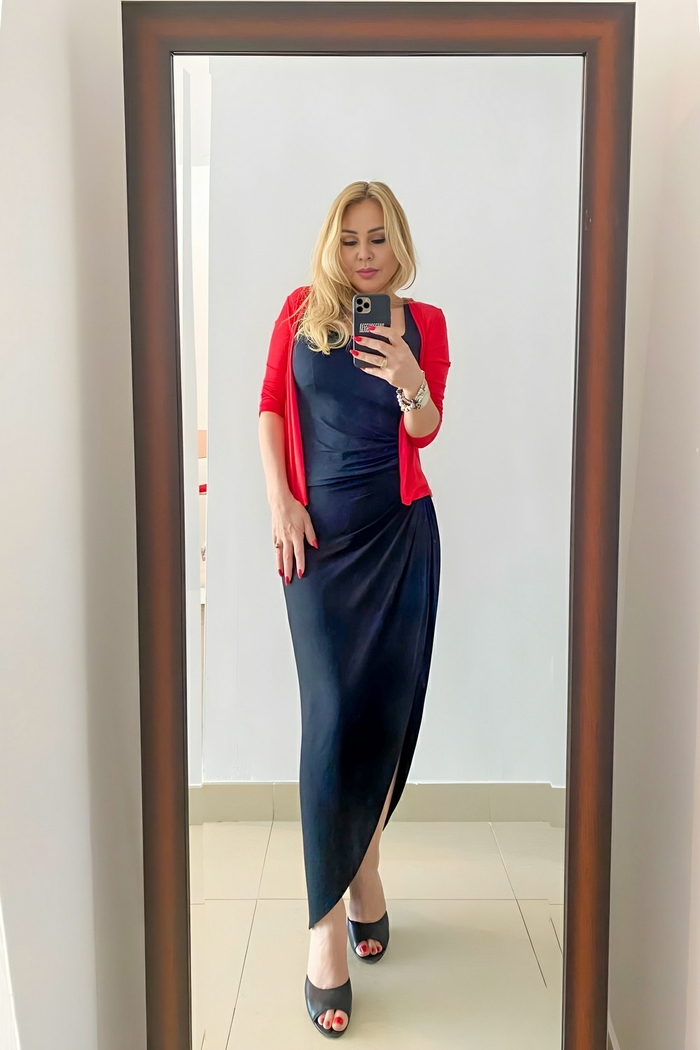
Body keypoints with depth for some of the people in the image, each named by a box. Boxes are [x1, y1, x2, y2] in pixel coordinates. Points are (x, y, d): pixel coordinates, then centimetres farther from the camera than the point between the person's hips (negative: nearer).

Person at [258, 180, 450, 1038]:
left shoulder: (423, 322, 5)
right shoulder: (302, 309, 6)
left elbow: (427, 430, -3)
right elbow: (271, 406, 4)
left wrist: (409, 381, -24)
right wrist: (279, 501, -7)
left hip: (401, 533, 2)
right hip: (318, 535, -1)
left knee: (386, 710, 7)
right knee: (333, 715, -7)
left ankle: (362, 866, 30)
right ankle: (326, 927, 3)